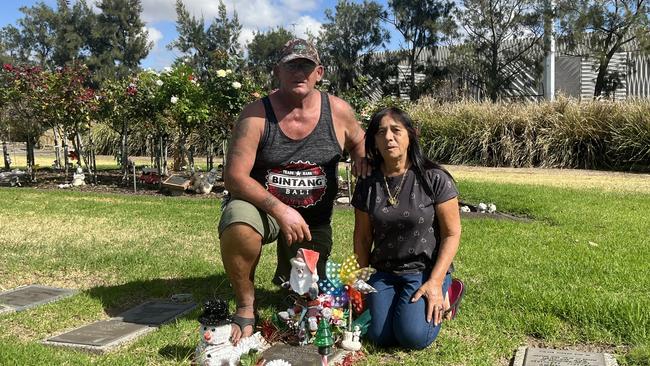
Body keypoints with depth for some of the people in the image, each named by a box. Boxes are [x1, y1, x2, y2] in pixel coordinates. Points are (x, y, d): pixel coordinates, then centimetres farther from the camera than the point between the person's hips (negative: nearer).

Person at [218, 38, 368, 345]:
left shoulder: (338, 111, -9)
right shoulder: (256, 114, -18)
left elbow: (358, 141, 13)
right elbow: (234, 176, -21)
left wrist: (361, 157, -13)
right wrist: (280, 209, -33)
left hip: (314, 218, 3)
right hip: (262, 206, -3)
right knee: (238, 223, -40)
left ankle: (286, 272, 49)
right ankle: (245, 308, -14)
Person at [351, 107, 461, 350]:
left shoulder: (434, 179, -13)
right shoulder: (367, 185, -2)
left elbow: (452, 233, -10)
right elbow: (362, 238, 6)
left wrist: (435, 281, -16)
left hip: (425, 270, -3)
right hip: (383, 273, 4)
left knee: (412, 336, -19)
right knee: (380, 337, -9)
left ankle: (442, 295, 12)